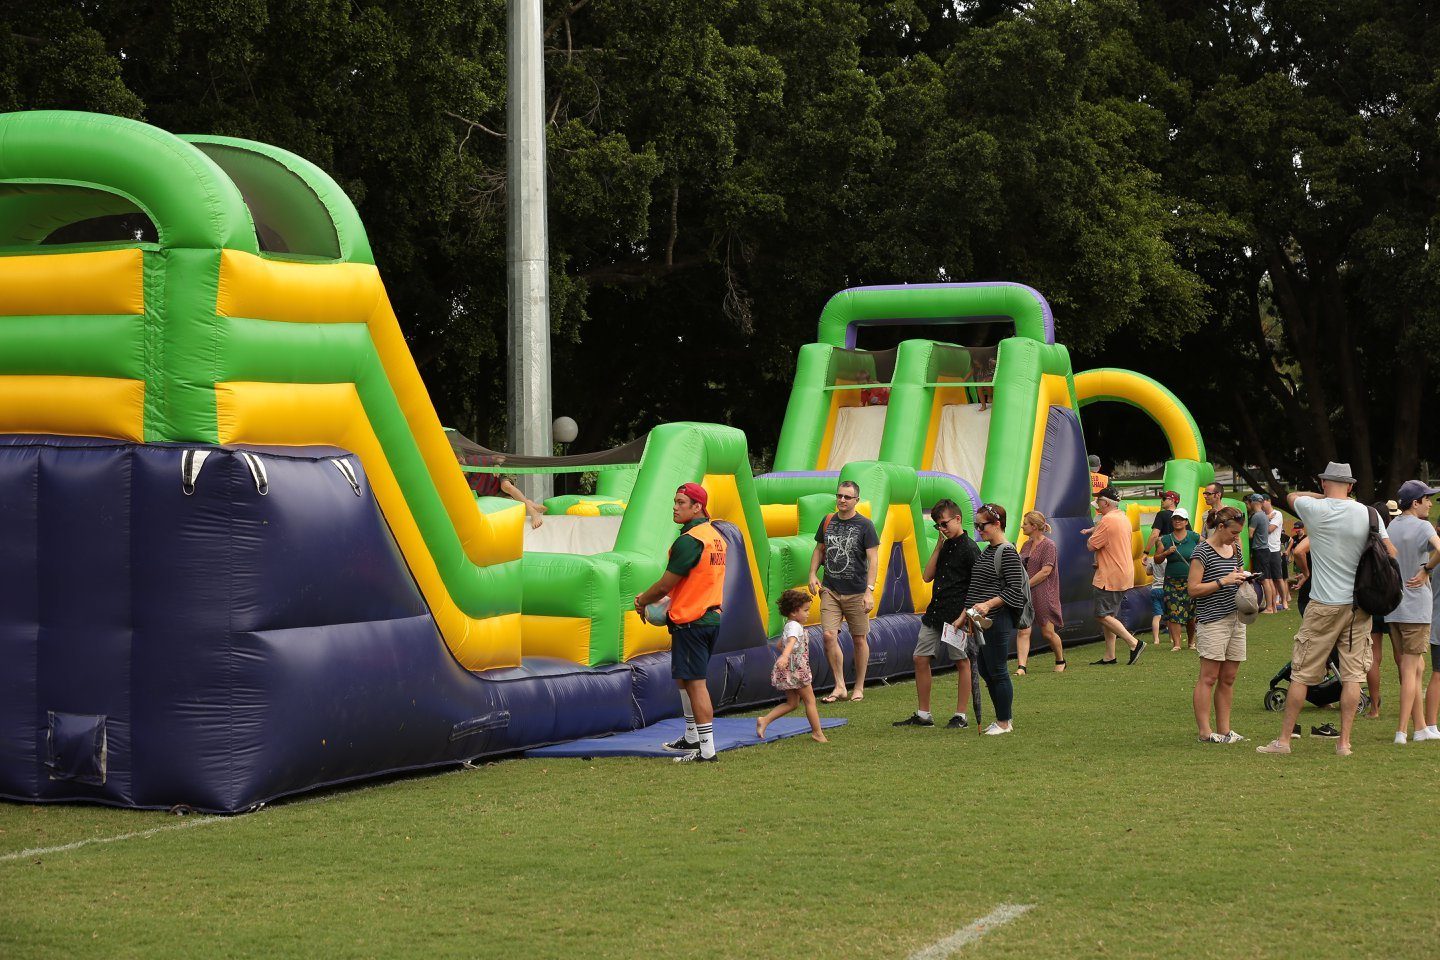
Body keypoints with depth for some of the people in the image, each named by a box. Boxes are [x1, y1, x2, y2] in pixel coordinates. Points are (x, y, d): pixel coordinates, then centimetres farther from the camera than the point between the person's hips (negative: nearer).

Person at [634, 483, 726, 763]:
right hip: (712, 616, 10)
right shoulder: (715, 536, 13)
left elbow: (665, 585, -15)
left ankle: (707, 750, -5)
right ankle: (692, 738, 31)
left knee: (695, 682, -6)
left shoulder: (689, 541, -18)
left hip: (690, 621, -10)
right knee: (684, 678, 22)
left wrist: (642, 601, 4)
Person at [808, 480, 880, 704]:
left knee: (859, 639, 5)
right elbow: (819, 549, 20)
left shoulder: (864, 525, -5)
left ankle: (859, 688, 17)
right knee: (829, 636, -8)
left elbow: (873, 559, -8)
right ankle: (840, 687, 2)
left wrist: (870, 590, -16)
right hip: (830, 590, 3)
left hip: (856, 593, -3)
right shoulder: (828, 522, 8)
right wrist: (813, 574, 5)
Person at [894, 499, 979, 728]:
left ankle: (961, 716, 8)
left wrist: (964, 616, -19)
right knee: (921, 659, 6)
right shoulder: (946, 547, 16)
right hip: (934, 613, 8)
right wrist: (938, 547, 5)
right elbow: (927, 576, 12)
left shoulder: (969, 548, -9)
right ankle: (923, 715, 13)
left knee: (962, 662, 2)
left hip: (957, 615, -8)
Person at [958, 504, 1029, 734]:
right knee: (985, 671, 13)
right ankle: (1005, 716, 23)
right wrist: (967, 613, 19)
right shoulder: (988, 551, 16)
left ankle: (1004, 722, 7)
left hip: (998, 621, -9)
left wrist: (988, 605, -24)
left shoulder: (1008, 552, -12)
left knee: (997, 671, -2)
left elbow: (1014, 589, -17)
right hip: (983, 621, 9)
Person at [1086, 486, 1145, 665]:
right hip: (1124, 574, 10)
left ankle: (1134, 643, -13)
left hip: (1111, 576, -10)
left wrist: (1092, 533, 2)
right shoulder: (1123, 518, 15)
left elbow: (1091, 546, -16)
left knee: (1102, 615, -8)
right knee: (1108, 616, 12)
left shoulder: (1107, 520, -17)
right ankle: (1109, 656, 12)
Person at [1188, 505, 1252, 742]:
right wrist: (1223, 581, -18)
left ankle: (1224, 729, 13)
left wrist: (1244, 579, 7)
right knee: (1208, 678, -6)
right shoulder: (1202, 551, -8)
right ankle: (1205, 731, -5)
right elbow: (1192, 589, -12)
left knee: (1228, 678, 8)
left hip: (1236, 618, 8)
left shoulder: (1234, 549, 15)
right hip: (1212, 620, -8)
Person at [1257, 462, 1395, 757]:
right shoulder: (1369, 515, -2)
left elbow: (1292, 495, 15)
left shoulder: (1314, 509, -7)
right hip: (1359, 606, 2)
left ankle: (1284, 739, 9)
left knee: (1301, 674, 4)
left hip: (1324, 605, -2)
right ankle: (1344, 742, 5)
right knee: (1352, 675, 6)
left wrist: (1326, 496, 23)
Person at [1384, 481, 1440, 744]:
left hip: (1391, 607, 6)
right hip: (1415, 607, -6)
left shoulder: (1390, 527, 9)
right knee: (1410, 670, -3)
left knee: (1415, 668, 14)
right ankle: (1402, 730, -5)